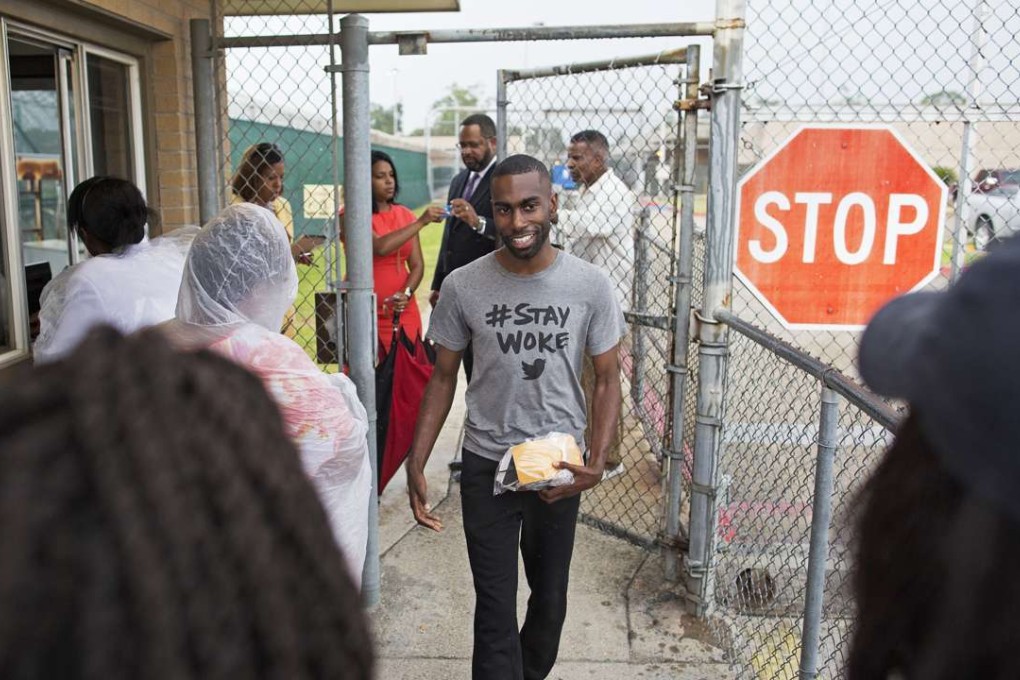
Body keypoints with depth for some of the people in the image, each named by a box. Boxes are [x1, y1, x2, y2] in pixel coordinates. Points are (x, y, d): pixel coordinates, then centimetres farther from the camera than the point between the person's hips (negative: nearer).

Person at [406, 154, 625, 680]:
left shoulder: (590, 286, -10)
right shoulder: (463, 287, -10)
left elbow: (606, 380, -3)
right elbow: (443, 379, 0)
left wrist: (597, 462, -16)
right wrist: (416, 464, -7)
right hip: (485, 464, -1)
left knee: (550, 598, 20)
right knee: (495, 608, 3)